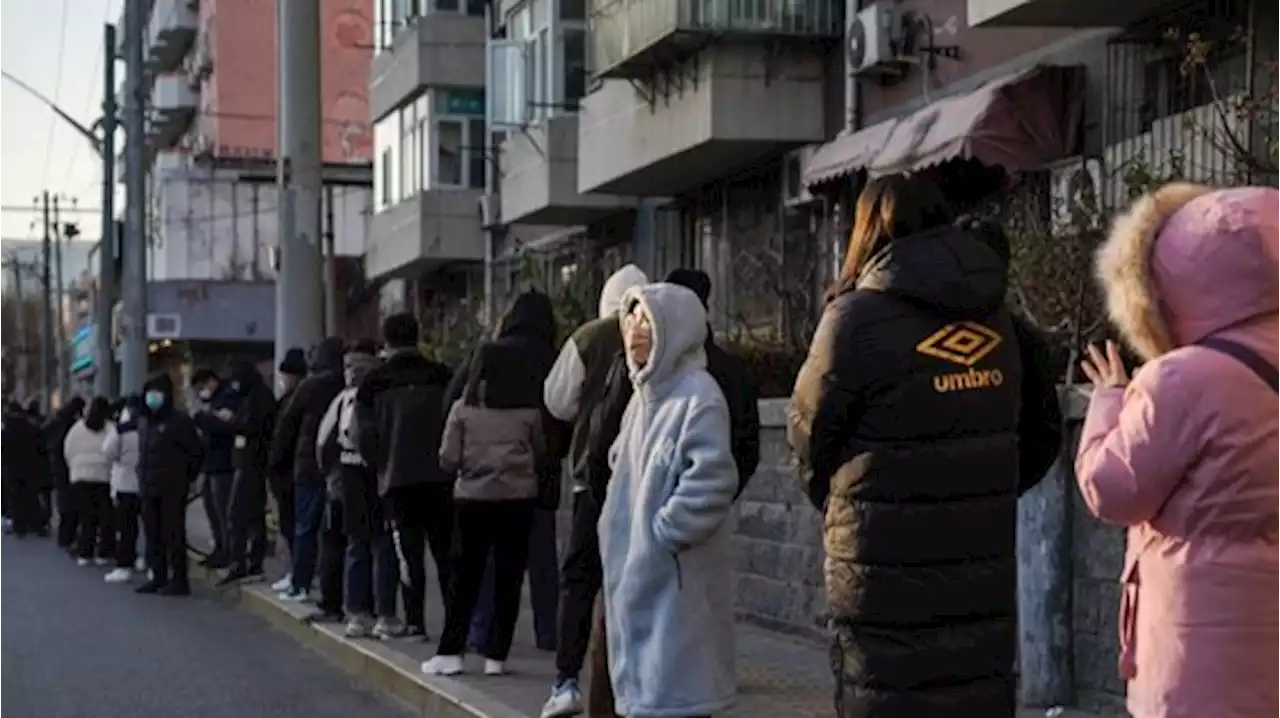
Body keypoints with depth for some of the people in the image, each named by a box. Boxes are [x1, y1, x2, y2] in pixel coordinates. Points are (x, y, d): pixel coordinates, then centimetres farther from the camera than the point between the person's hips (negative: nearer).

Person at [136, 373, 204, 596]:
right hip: (148, 489, 8)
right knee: (153, 536, 10)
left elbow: (196, 451, -8)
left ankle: (179, 580, -4)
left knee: (173, 535, -7)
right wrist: (142, 477, 15)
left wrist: (187, 477, -4)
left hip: (171, 490, -8)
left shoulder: (179, 421, -9)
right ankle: (158, 577, 18)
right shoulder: (144, 422, 15)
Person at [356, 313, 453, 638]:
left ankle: (415, 621, -1)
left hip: (397, 478, -1)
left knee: (409, 553, 3)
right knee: (446, 552, 8)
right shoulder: (441, 376, 1)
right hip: (441, 477, 1)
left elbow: (365, 436, -3)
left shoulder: (374, 383, -2)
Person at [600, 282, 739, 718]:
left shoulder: (698, 395, -14)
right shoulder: (643, 395, 13)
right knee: (643, 683, 15)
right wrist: (615, 527, 12)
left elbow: (712, 478, -23)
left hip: (674, 572, -9)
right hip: (634, 565, 9)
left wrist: (664, 533, -18)